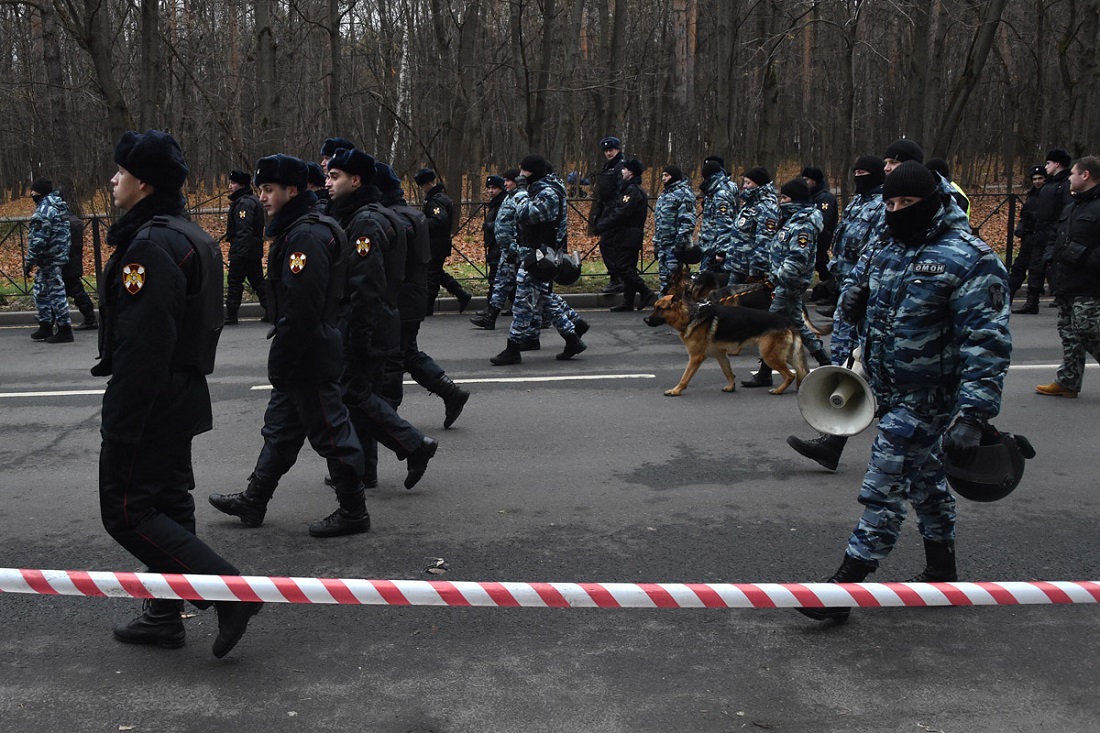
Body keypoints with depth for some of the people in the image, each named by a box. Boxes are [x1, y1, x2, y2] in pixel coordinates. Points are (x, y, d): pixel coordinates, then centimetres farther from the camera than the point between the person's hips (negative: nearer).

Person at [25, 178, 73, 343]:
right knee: (40, 291, 18)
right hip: (61, 254, 10)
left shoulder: (43, 211, -18)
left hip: (49, 259, -10)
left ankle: (65, 331, 1)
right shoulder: (59, 205, 12)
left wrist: (29, 263, -14)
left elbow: (38, 242, -22)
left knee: (56, 293, -4)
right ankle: (45, 328, 24)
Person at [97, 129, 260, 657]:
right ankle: (164, 616, 27)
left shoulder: (151, 246, -21)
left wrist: (121, 428, -22)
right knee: (167, 504, 16)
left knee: (126, 511, -2)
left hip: (147, 399, -10)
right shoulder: (189, 237, 12)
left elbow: (141, 344, -25)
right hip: (182, 396, 10)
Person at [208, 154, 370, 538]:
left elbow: (301, 309, -26)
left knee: (330, 432, 0)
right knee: (279, 428, 18)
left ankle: (353, 512, 11)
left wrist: (280, 362, -20)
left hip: (310, 357, -11)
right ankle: (253, 502, 31)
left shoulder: (307, 236, -21)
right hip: (302, 357, 11)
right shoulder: (294, 230, 13)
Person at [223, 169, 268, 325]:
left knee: (234, 283, -2)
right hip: (255, 250, 10)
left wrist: (239, 252, -26)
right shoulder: (253, 200, 16)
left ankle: (230, 316, 3)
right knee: (258, 281, 13)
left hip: (242, 251, -10)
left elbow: (244, 230, -24)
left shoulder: (244, 203, -16)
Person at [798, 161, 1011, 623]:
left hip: (925, 399, -8)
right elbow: (865, 316, 22)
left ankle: (843, 587, 2)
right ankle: (941, 572, 38)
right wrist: (854, 302, -4)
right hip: (890, 394, 8)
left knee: (884, 491, -6)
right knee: (925, 481, 22)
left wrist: (973, 413, -28)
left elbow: (987, 341, -22)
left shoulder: (969, 260, -17)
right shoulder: (885, 252, 8)